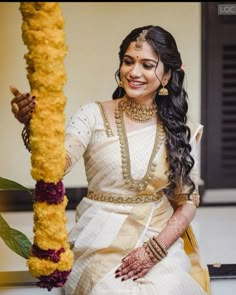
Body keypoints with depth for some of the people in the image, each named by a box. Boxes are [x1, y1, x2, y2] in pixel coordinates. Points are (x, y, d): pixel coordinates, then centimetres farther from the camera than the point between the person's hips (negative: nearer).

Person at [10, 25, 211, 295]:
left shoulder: (180, 129, 4)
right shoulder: (94, 115, -1)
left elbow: (188, 201, 7)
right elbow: (59, 163, -18)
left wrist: (155, 249, -8)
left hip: (161, 238, 1)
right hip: (102, 242, -1)